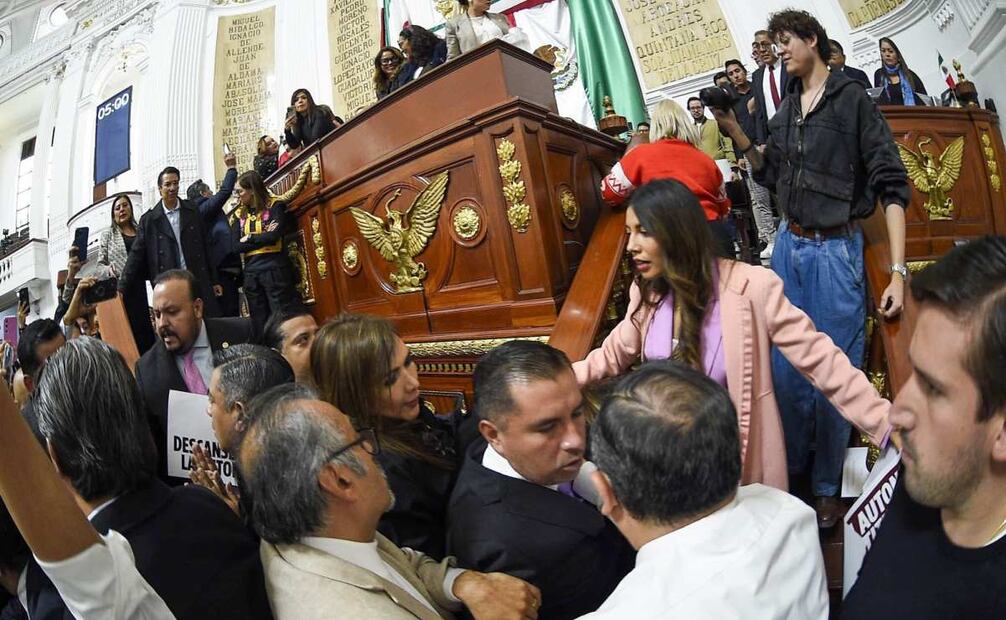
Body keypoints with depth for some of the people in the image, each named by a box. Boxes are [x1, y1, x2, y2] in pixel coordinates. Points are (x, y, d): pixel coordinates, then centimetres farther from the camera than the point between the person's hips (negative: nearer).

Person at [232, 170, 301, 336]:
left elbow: (274, 236, -14)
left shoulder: (275, 206, 0)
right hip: (251, 273, 5)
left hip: (274, 270, -5)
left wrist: (249, 239, -2)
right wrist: (263, 238, -7)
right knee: (260, 324, 8)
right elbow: (234, 246, 1)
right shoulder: (240, 215, 14)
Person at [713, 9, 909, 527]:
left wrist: (898, 271, -17)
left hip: (835, 251, -5)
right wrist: (735, 132, 4)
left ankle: (827, 486, 20)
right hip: (788, 246, 6)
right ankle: (791, 464, 31)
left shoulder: (852, 101, -6)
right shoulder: (787, 109, 11)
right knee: (785, 366, 12)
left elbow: (891, 185, -10)